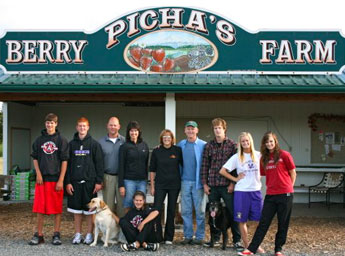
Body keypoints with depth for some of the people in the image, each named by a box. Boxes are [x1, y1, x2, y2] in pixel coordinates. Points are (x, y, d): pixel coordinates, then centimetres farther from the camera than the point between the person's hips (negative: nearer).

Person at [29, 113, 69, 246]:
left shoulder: (61, 140, 1)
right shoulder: (39, 140, 10)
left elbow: (64, 161, -2)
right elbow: (35, 158, 12)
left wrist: (61, 180, -9)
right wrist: (38, 174, -3)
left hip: (56, 179, -2)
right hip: (42, 179, 2)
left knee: (57, 208, 3)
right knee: (40, 208, 4)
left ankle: (56, 235, 12)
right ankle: (39, 235, 13)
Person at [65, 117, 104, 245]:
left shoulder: (94, 144, 1)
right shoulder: (71, 144, 7)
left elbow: (99, 164, -1)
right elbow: (67, 164, 6)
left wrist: (99, 181, -7)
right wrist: (68, 182, 0)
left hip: (90, 181, -2)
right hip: (75, 181, 2)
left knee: (90, 210, 3)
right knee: (76, 210, 8)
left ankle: (89, 234, 14)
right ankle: (78, 234, 19)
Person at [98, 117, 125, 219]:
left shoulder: (124, 141, 3)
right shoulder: (101, 142, 5)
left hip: (122, 177, -1)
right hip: (107, 177, 1)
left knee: (122, 203, 1)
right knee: (108, 204, 6)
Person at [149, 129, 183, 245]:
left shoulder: (177, 150, 0)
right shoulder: (156, 151, 2)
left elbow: (184, 165, 6)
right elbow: (152, 169, 5)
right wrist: (152, 186, 2)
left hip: (174, 185, 0)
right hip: (160, 185, 0)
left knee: (171, 211, 6)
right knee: (156, 209, -7)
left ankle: (169, 238, 16)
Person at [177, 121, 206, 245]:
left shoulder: (203, 145, -3)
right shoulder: (180, 145, 8)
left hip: (197, 182, -3)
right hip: (185, 182, 3)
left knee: (199, 210, 2)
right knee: (185, 211, 6)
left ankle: (200, 236, 10)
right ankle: (188, 236, 15)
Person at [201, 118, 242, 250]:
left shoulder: (232, 145, 0)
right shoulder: (209, 146, 8)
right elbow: (205, 166, 9)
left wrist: (233, 183, -8)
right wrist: (205, 183, 4)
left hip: (227, 185, -3)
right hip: (212, 186, 3)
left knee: (233, 213, 0)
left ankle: (237, 240, 9)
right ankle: (215, 238, 21)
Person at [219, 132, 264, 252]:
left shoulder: (258, 155, 4)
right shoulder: (236, 157, 1)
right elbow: (222, 171, 0)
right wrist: (235, 179, -3)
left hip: (256, 190, 1)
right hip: (241, 191, -1)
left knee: (260, 220, 0)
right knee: (242, 221, 3)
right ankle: (246, 246, 15)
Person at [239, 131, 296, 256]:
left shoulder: (284, 155, -4)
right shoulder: (264, 158, 9)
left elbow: (293, 173, 2)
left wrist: (287, 187, 4)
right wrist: (272, 186, 7)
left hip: (285, 194, -4)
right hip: (270, 195, 4)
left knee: (283, 224, 5)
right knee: (263, 223, 2)